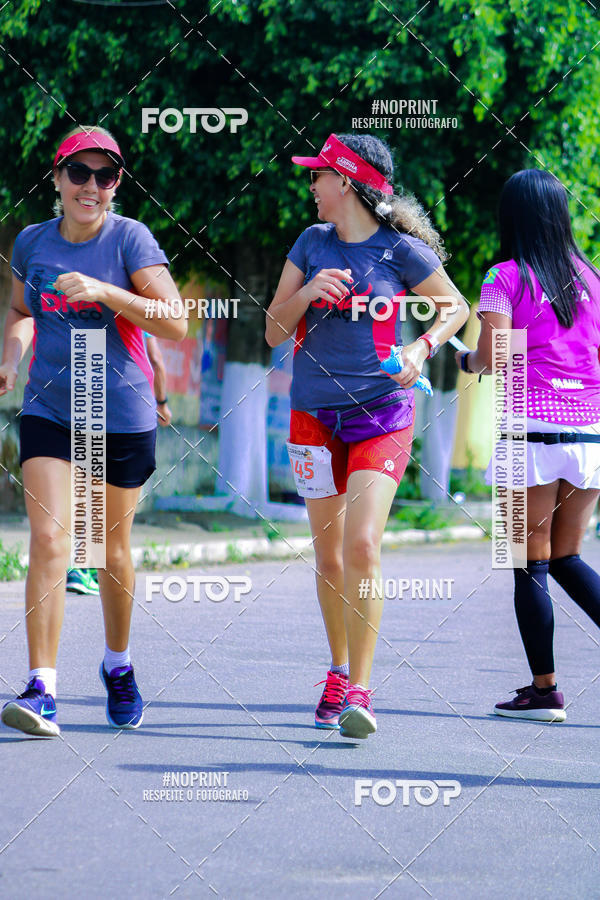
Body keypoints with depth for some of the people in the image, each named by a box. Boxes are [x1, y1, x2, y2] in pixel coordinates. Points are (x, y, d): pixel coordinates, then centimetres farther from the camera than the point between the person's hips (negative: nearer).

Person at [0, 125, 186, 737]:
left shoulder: (129, 239, -8)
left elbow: (176, 324, -15)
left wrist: (102, 291, -24)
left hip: (122, 414, -2)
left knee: (112, 547, 11)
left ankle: (118, 664, 35)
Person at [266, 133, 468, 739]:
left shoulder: (400, 250, -5)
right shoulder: (312, 244, 6)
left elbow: (455, 307, 9)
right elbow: (274, 333, 7)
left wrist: (421, 348, -9)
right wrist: (307, 292, -12)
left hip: (381, 415, -4)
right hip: (315, 414, 4)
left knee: (362, 545, -17)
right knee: (329, 556, 8)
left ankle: (359, 691, -12)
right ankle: (338, 673, 26)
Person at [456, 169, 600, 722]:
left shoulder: (506, 277, -3)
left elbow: (490, 358, -11)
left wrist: (466, 360, 11)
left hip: (535, 430, -5)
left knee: (532, 563, 3)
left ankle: (544, 690, 5)